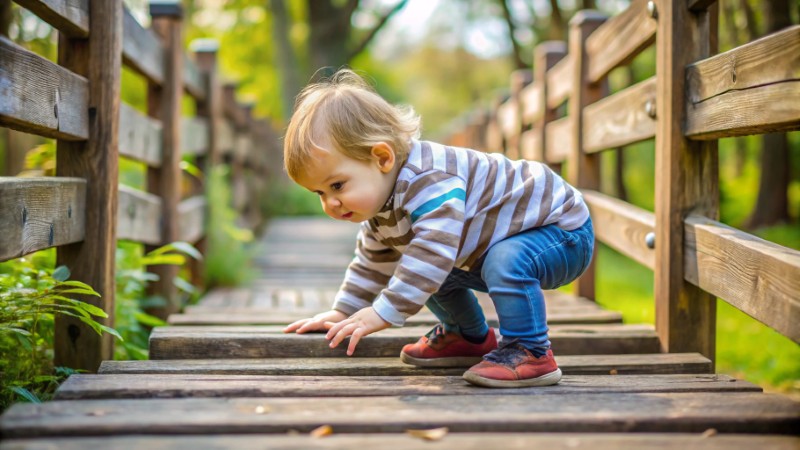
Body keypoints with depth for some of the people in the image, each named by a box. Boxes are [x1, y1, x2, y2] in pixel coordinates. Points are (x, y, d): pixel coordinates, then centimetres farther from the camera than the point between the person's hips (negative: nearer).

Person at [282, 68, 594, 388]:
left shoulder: (430, 181, -36)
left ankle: (532, 354, -21)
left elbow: (434, 250, -43)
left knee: (505, 262, -37)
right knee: (428, 272, 13)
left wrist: (384, 313, -40)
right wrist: (343, 312, 11)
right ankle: (470, 337, 30)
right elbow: (373, 259, 14)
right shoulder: (382, 206, -2)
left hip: (564, 230, -10)